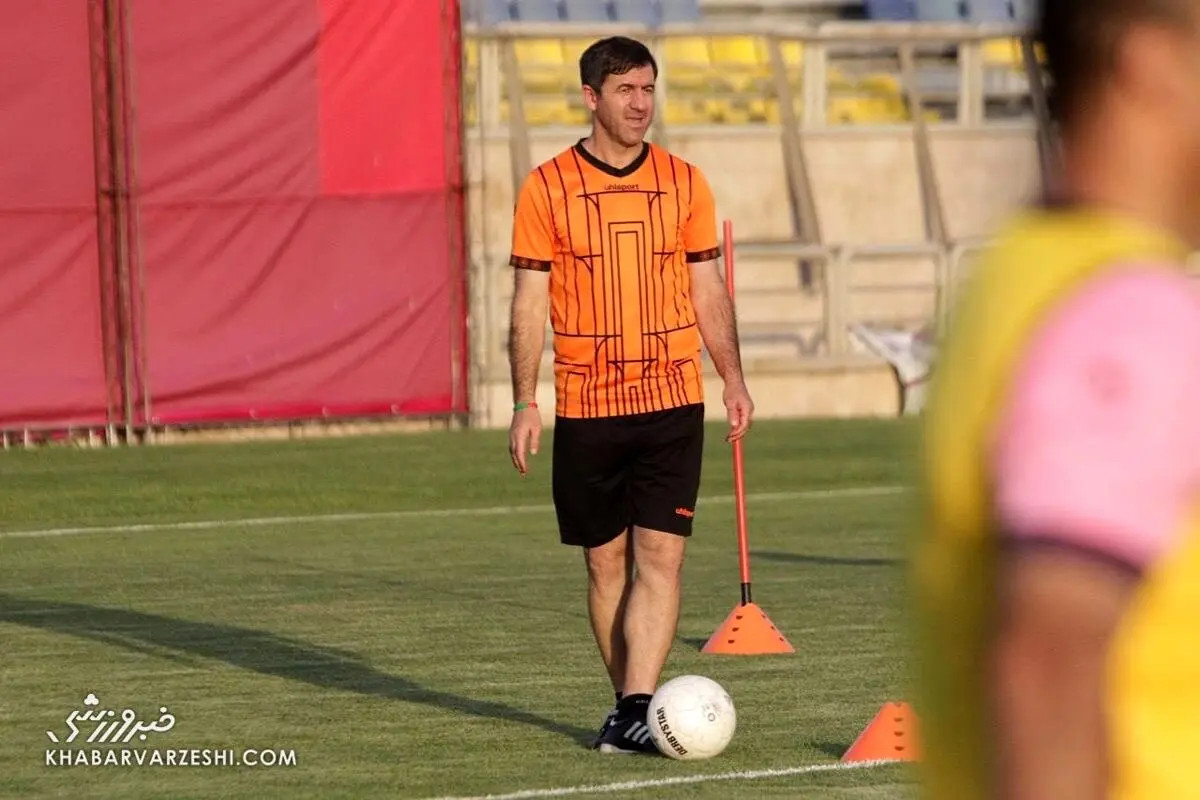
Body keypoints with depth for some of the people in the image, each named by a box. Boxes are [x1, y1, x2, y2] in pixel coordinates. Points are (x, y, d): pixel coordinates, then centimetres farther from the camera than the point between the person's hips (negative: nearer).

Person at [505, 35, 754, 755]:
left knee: (660, 556, -10)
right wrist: (525, 403, -5)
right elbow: (530, 303, 1)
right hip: (586, 410, 0)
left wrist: (734, 378, 6)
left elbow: (709, 292, 13)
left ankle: (635, 714, -15)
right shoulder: (547, 188, 0)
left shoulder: (684, 183, 6)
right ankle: (629, 706, 19)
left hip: (672, 402, 0)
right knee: (605, 562, 7)